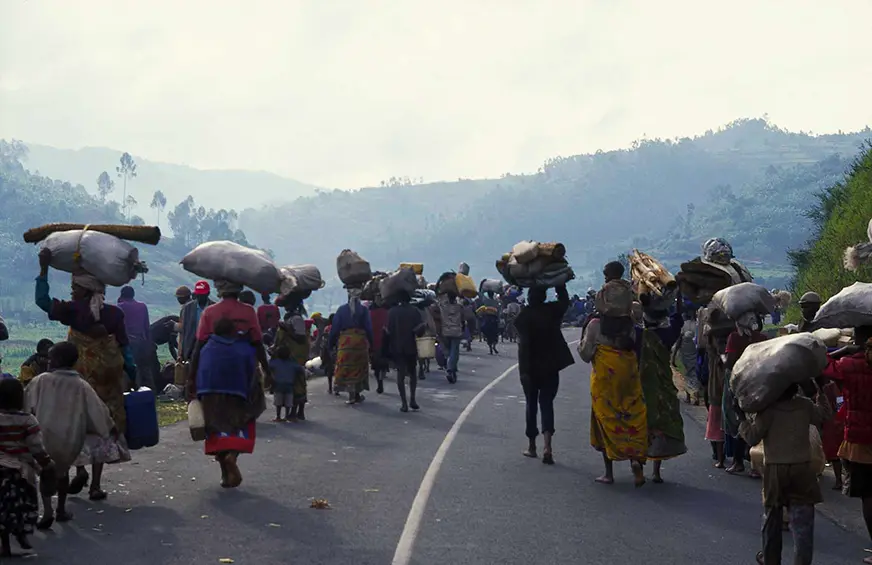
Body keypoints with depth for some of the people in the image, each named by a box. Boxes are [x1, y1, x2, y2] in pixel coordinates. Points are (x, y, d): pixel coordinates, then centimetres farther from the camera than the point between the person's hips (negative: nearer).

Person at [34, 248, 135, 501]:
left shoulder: (74, 311, -10)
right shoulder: (114, 313, -1)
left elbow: (43, 301, -10)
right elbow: (124, 347, 1)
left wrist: (44, 268, -10)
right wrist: (132, 374, 9)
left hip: (81, 375, -2)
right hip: (109, 376, 2)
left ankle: (80, 469, 1)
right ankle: (95, 484, 7)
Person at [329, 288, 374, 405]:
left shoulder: (341, 310, 1)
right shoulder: (364, 310, 0)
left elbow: (334, 328, 1)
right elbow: (369, 329, -2)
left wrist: (332, 343, 7)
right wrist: (370, 343, 4)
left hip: (345, 342, -1)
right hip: (361, 342, 1)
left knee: (346, 368, 1)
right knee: (359, 368, 12)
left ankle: (351, 395, -7)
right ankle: (357, 394, 16)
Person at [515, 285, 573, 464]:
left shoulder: (524, 316, -12)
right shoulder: (552, 311, -6)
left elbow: (523, 344, -16)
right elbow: (564, 300, 14)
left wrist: (523, 369, -15)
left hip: (530, 368, -1)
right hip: (550, 367, 1)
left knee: (531, 404, 13)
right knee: (546, 403, 4)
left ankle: (532, 446, 21)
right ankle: (547, 445, -15)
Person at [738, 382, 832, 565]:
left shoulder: (768, 410, -12)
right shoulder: (805, 405, -3)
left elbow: (752, 438, -9)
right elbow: (824, 416, 17)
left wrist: (741, 417, 2)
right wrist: (821, 394, 28)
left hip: (775, 470, -1)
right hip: (802, 469, 1)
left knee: (772, 517, 17)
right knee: (802, 522, 1)